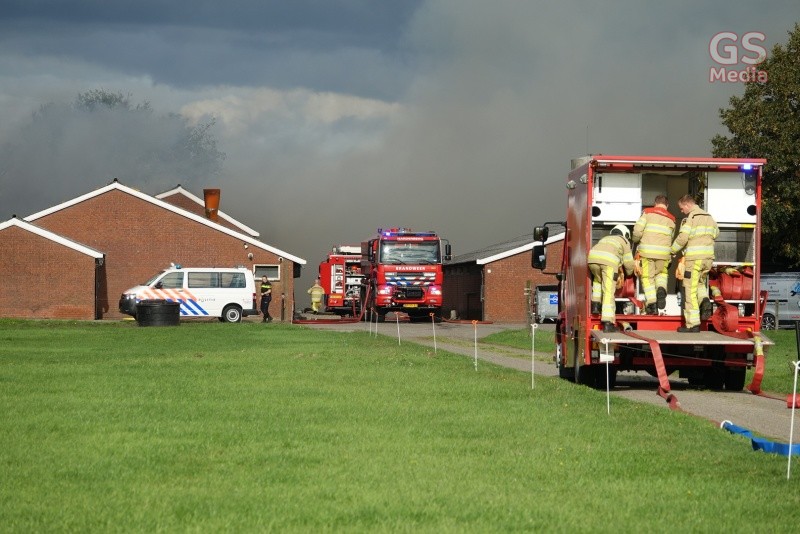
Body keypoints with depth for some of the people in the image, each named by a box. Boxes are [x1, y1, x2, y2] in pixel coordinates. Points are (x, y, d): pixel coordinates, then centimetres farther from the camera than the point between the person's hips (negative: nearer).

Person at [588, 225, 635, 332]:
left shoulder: (605, 239, 41)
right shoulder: (624, 241, 28)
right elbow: (628, 262, 28)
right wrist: (629, 273, 49)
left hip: (592, 258, 4)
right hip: (609, 261, -4)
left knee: (598, 279, 35)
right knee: (609, 292, -3)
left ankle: (596, 304, 21)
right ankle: (607, 323, -9)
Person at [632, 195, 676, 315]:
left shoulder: (648, 213, 5)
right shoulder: (671, 219, 14)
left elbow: (638, 230, -3)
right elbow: (670, 238, 13)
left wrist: (635, 240, 16)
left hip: (647, 250, -2)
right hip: (664, 252, 3)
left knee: (647, 277, 7)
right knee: (661, 273, 24)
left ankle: (651, 302, -3)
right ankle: (661, 289, -5)